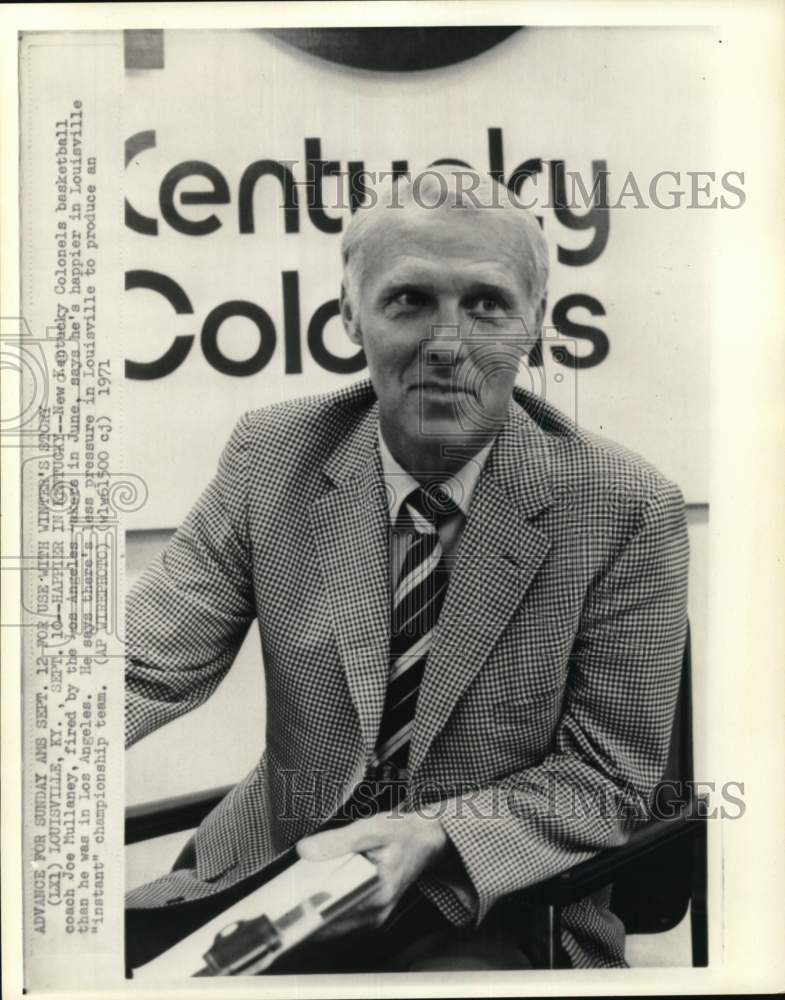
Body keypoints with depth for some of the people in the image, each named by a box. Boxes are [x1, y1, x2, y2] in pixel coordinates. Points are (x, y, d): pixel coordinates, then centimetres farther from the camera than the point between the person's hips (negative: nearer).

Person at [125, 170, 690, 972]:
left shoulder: (628, 511, -12)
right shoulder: (269, 456, -5)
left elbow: (607, 780, -8)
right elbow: (145, 666, -10)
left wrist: (432, 837, -23)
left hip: (495, 904, -1)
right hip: (273, 861, 2)